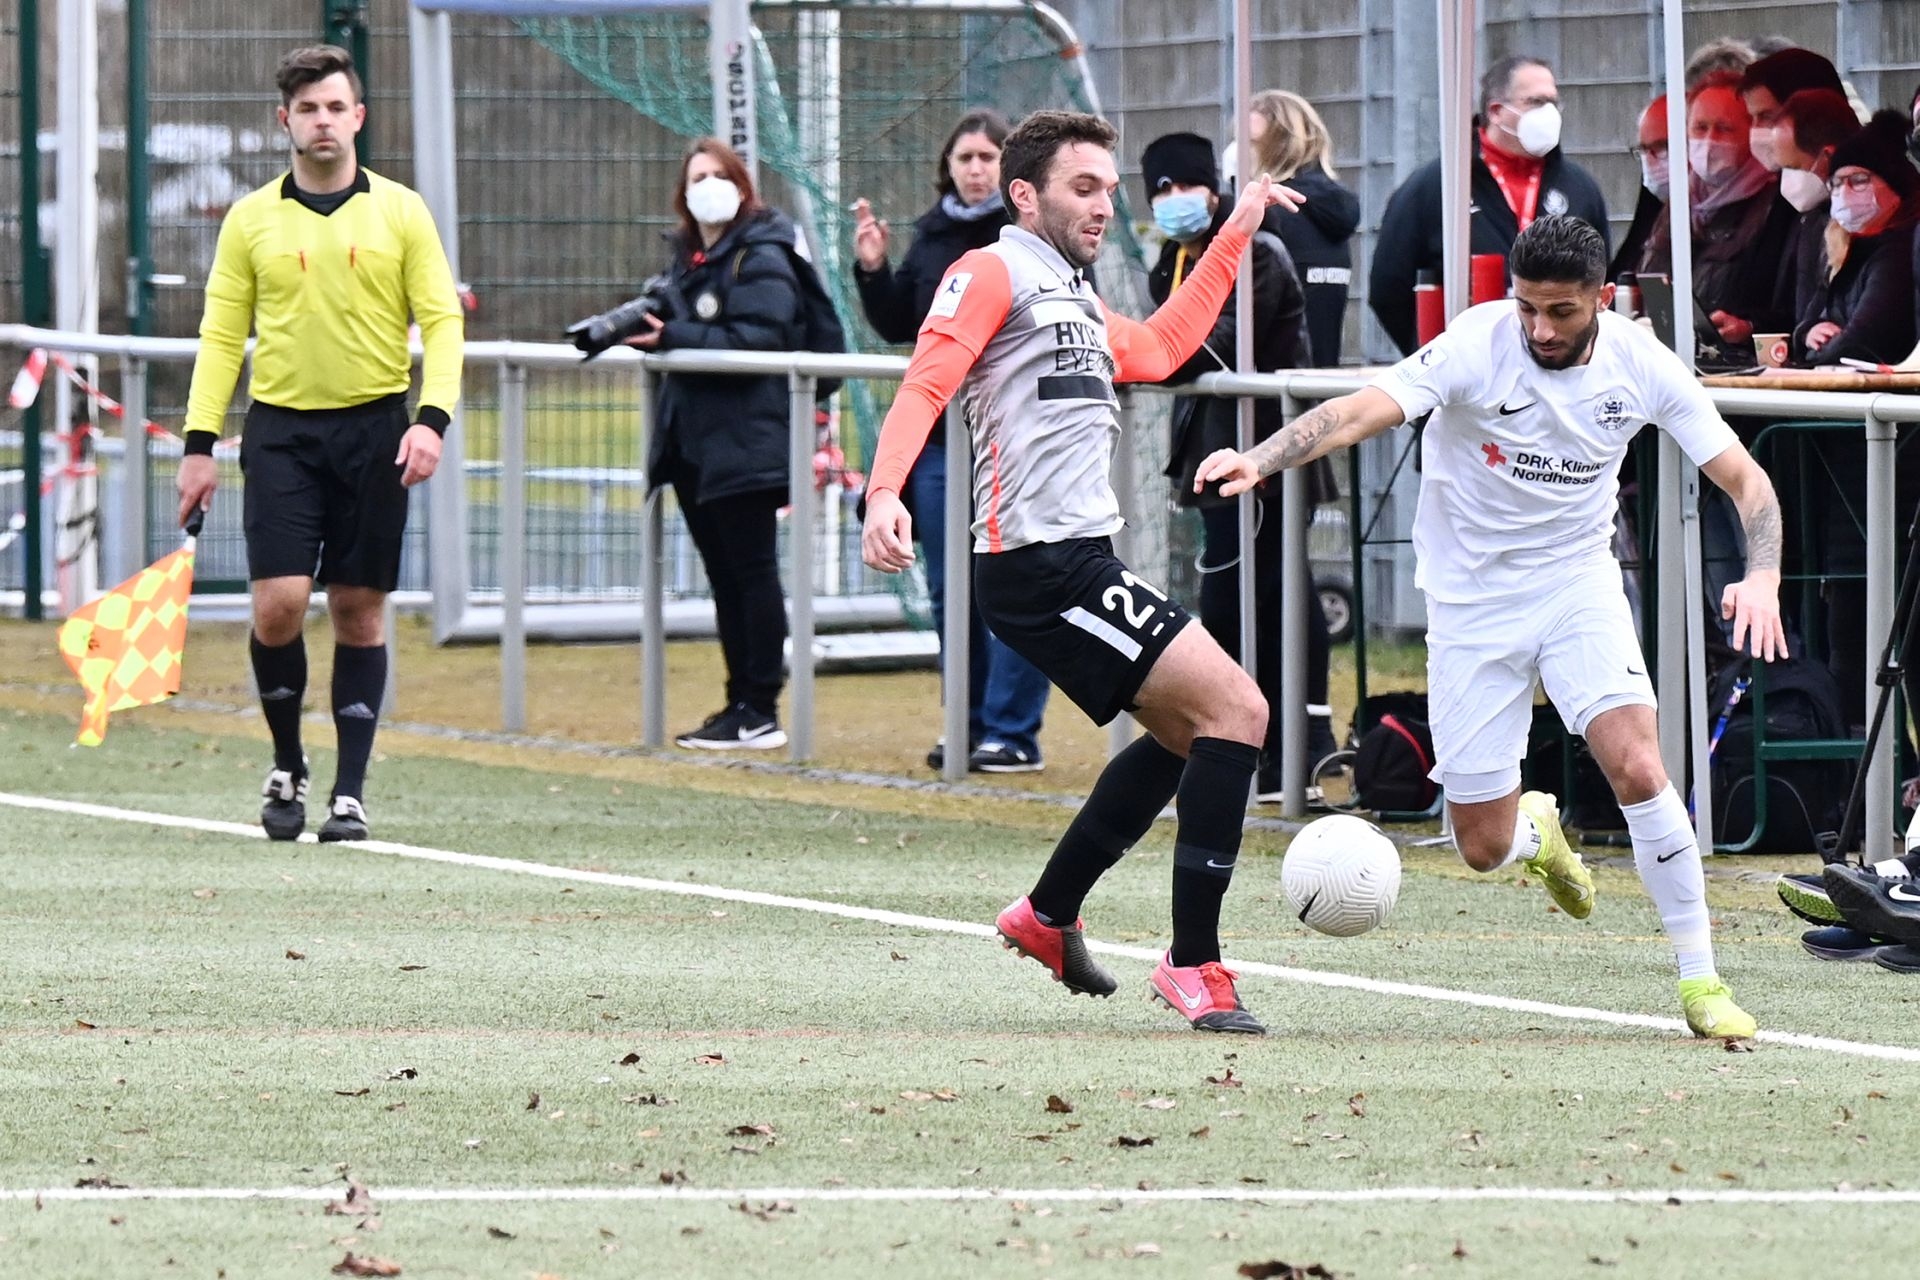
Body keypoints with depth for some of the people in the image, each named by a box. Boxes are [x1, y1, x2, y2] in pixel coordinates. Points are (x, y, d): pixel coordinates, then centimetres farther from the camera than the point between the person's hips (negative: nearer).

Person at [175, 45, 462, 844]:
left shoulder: (401, 213, 3)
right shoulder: (251, 220, 6)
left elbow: (442, 321, 1)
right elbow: (221, 334, 6)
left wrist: (433, 418, -13)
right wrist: (200, 442, -1)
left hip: (375, 429, 0)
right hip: (281, 429, 0)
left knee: (359, 611, 2)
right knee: (278, 604, -10)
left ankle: (351, 792, 7)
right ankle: (286, 767, 11)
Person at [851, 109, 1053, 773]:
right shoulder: (933, 232, 13)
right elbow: (898, 325, 17)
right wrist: (872, 269, 3)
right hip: (939, 433, 6)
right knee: (950, 590, 10)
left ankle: (1013, 731, -1)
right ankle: (972, 725, 18)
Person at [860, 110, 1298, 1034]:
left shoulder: (1076, 304, 24)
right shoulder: (995, 272, -4)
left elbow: (1158, 350, 39)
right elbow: (925, 386, -16)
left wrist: (1235, 234, 38)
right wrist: (884, 493, -32)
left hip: (1078, 563, 11)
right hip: (1042, 566, -11)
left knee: (1187, 732, 23)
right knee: (1235, 709, -15)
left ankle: (1048, 916, 32)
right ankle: (1193, 965, -14)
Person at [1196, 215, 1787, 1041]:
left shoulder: (1640, 365, -12)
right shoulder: (1478, 347, -21)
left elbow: (1744, 480, -7)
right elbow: (1363, 411, -32)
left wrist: (1762, 577, -25)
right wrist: (1258, 460, -49)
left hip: (1579, 582, 1)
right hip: (1473, 600, -1)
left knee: (1636, 766, -22)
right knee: (1485, 848, 1)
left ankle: (1700, 981, -8)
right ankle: (1535, 827, 41)